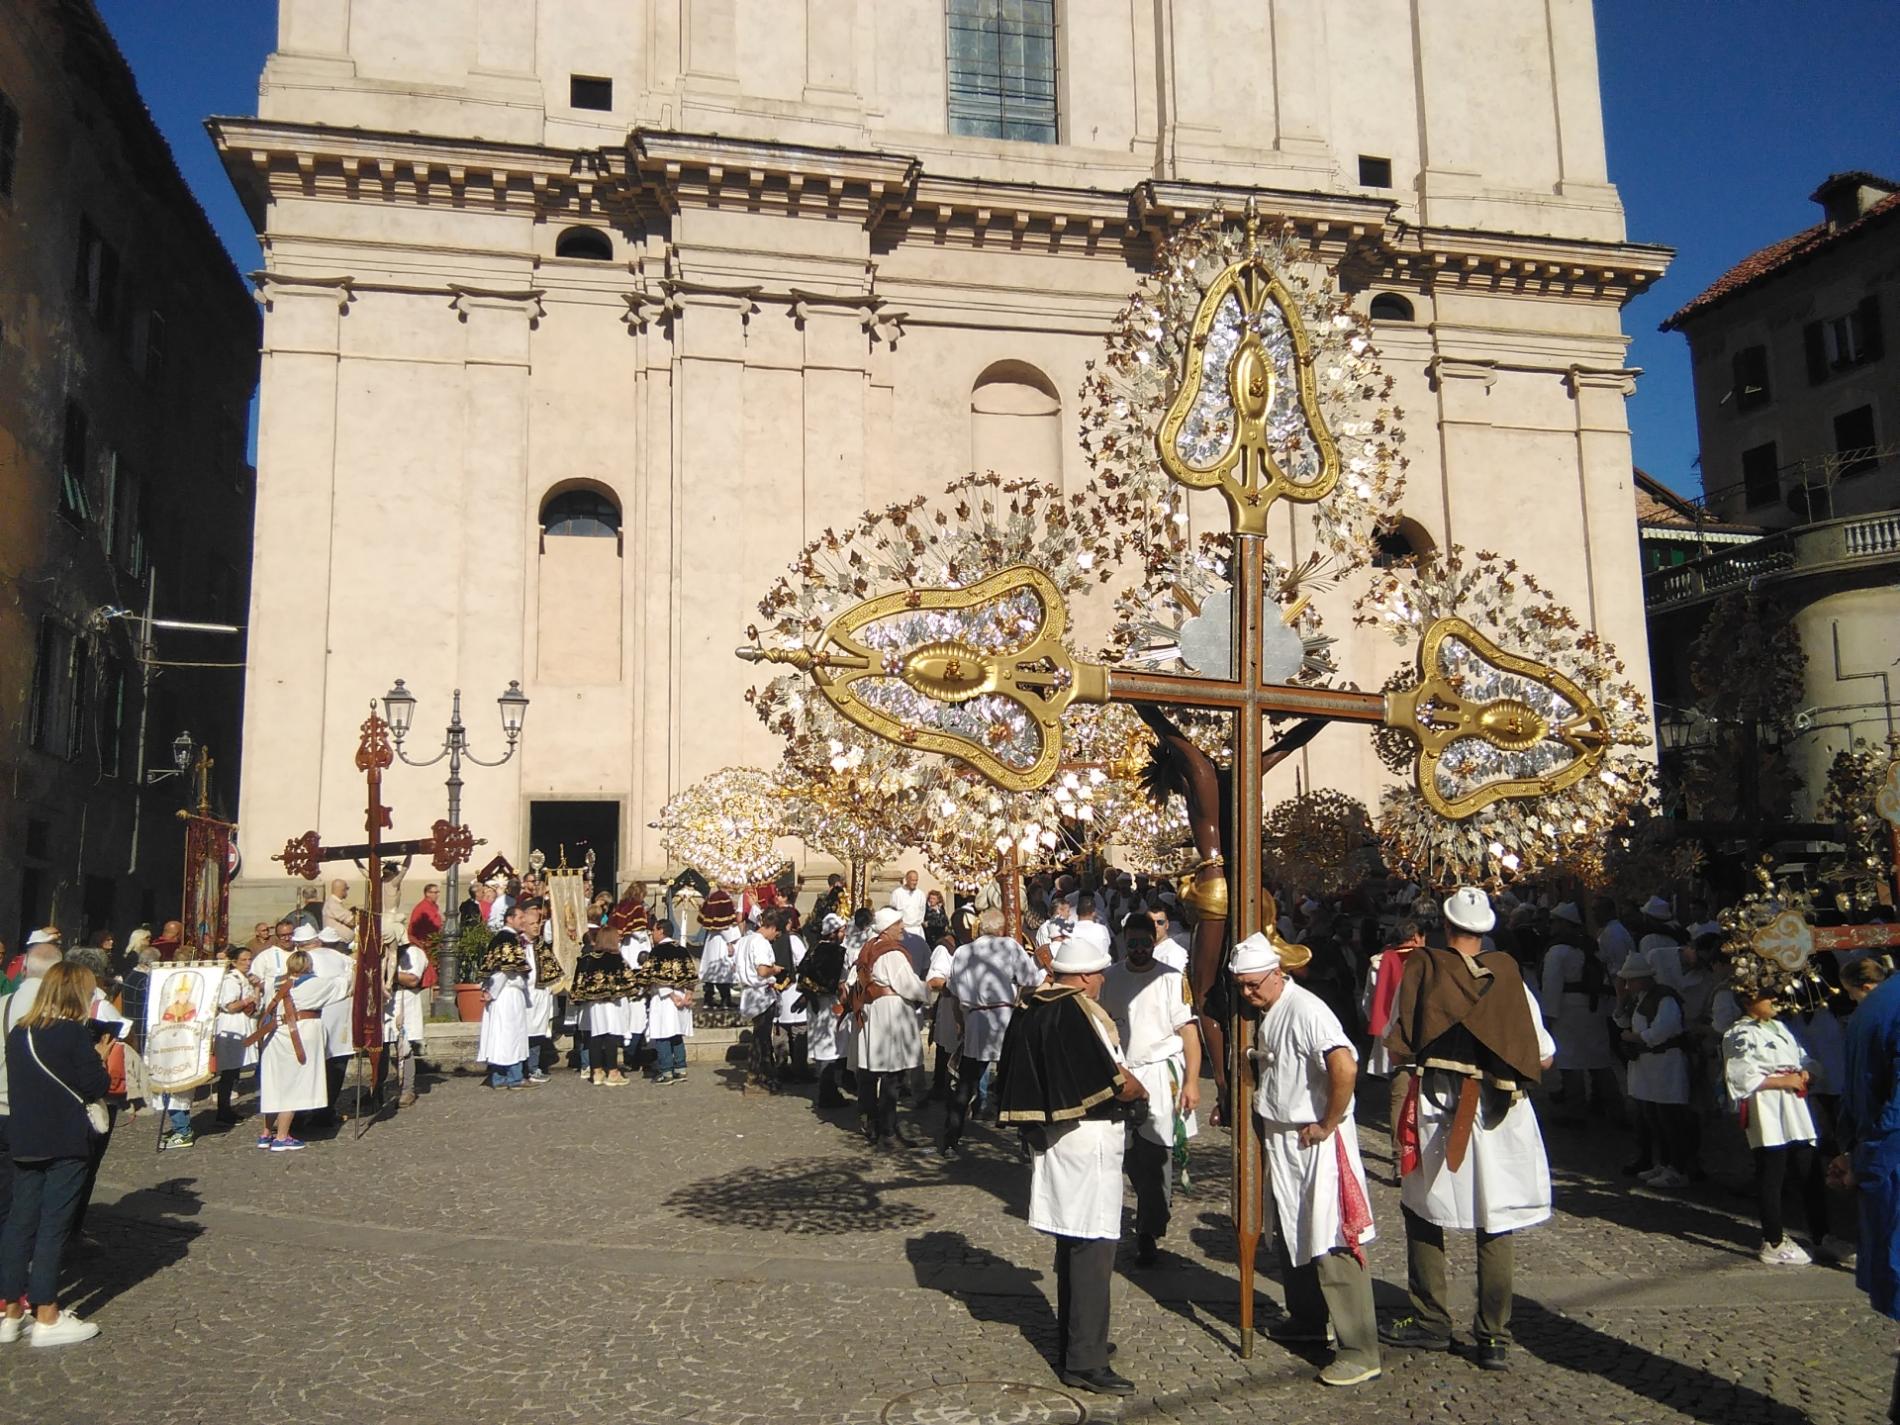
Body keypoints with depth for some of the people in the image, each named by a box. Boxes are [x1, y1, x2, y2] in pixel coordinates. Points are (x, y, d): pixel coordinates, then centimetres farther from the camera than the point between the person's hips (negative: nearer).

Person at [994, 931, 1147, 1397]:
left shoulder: (1032, 1011, 5)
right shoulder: (1082, 1014, -20)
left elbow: (1021, 1074, 15)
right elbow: (1119, 1084, -21)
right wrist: (1141, 1091, 0)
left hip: (1051, 1133, 9)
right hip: (1088, 1140, -9)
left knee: (1072, 1244, 20)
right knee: (1092, 1249, -1)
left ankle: (1071, 1344, 32)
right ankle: (1085, 1362, 4)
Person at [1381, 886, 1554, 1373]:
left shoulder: (1420, 970, -6)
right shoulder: (1508, 977, -3)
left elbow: (1395, 1043, -4)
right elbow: (1543, 1057, 2)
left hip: (1434, 1109, -1)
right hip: (1497, 1117, 1)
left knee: (1423, 1212, 14)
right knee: (1496, 1225, 9)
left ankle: (1431, 1322, 20)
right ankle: (1495, 1339, 12)